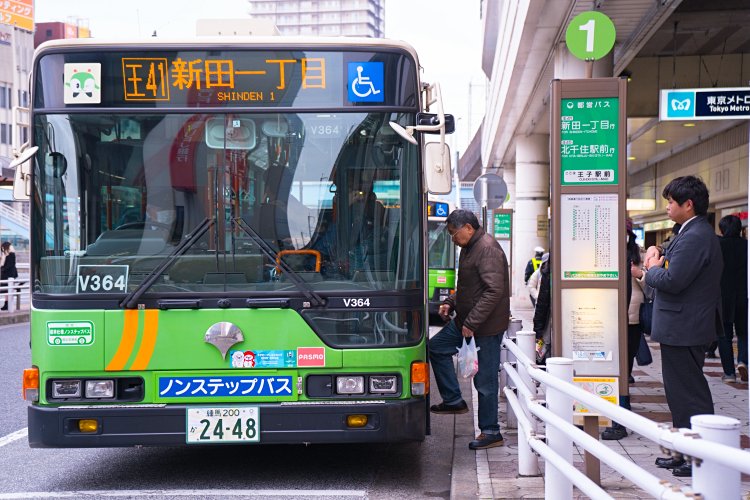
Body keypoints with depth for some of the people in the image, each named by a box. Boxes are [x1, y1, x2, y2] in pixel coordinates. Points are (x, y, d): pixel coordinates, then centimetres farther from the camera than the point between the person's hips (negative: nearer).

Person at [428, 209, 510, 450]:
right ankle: (454, 400, 22)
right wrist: (450, 303, 8)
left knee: (485, 380, -2)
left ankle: (490, 432, 9)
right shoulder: (468, 248, 12)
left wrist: (471, 323, -25)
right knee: (436, 347, 17)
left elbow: (494, 290, -26)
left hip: (486, 326, -10)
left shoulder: (488, 249, -20)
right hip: (466, 322, 10)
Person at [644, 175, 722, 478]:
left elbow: (672, 281, -26)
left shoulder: (694, 237, -21)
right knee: (681, 392, 17)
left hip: (683, 329, -11)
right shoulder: (698, 232, 14)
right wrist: (659, 265, 1)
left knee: (688, 393, -4)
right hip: (685, 326, 11)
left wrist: (653, 269, -7)